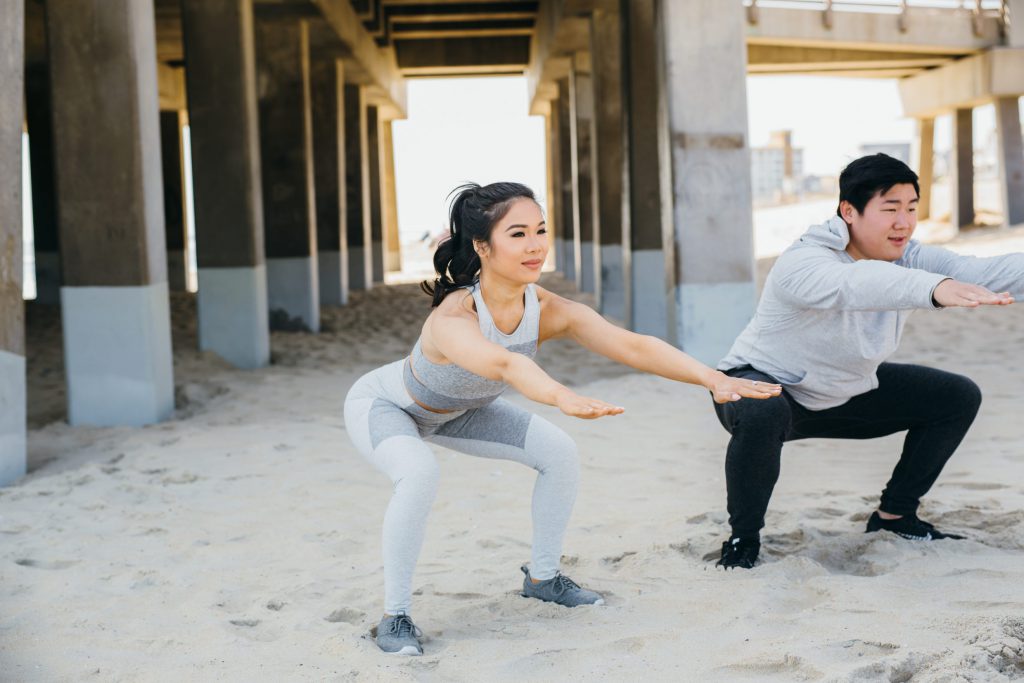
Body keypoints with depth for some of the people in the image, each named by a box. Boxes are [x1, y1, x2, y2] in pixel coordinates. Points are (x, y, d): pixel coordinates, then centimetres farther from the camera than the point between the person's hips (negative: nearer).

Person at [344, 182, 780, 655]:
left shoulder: (546, 309, -25)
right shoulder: (452, 318, -43)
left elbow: (631, 345, -34)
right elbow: (503, 363, -64)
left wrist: (712, 378, -46)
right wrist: (563, 397, -83)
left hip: (454, 412, 6)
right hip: (381, 404, -6)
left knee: (558, 452, -4)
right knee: (419, 474, -35)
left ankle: (542, 577, 17)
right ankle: (395, 616, -17)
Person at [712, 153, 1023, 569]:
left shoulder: (906, 258, -9)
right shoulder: (803, 263, -32)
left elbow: (972, 270, -26)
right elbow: (856, 283, -55)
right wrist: (934, 287, -73)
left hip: (846, 393, 8)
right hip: (765, 382, -7)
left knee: (959, 397, 3)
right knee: (763, 415, -43)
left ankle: (894, 514, 14)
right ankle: (743, 536, -18)